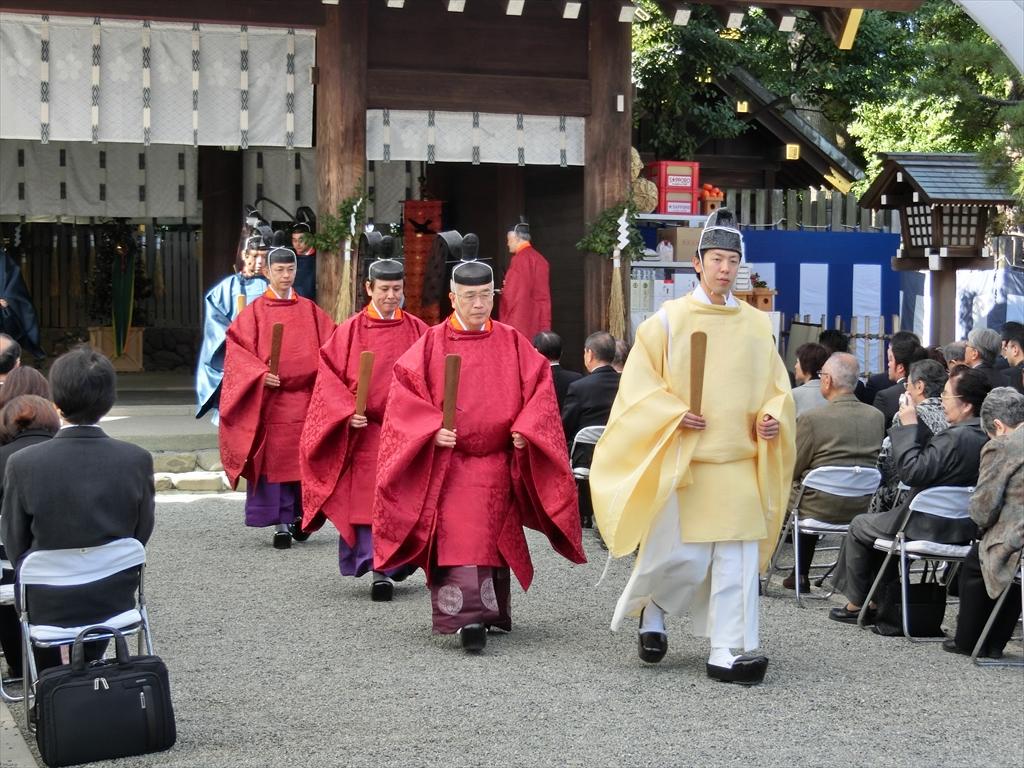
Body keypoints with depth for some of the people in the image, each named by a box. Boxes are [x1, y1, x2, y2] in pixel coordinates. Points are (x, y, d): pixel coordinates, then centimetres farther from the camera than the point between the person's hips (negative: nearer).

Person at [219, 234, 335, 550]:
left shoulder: (310, 310, 10)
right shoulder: (254, 312, 2)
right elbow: (238, 349, -4)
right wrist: (260, 374, -19)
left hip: (305, 397, 2)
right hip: (269, 399, -2)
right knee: (273, 460, -2)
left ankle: (299, 515, 20)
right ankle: (280, 525, 2)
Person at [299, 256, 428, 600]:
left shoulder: (418, 331, 6)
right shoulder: (349, 332, 1)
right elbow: (330, 378, -1)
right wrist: (349, 412, -14)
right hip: (364, 431, -1)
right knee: (368, 499, -7)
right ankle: (378, 571, -8)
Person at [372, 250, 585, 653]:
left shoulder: (512, 343, 6)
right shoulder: (432, 344, 0)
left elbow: (539, 389, 4)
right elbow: (406, 392, -4)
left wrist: (525, 429, -10)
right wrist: (432, 429, -17)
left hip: (497, 462, 3)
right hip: (447, 461, -2)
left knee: (492, 540, 10)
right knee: (458, 540, -13)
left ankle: (491, 609, 26)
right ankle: (467, 617, -21)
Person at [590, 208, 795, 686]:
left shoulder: (757, 325, 10)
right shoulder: (668, 320, 0)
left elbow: (776, 386, 16)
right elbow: (638, 383, -1)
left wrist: (774, 416, -4)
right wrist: (674, 414, -16)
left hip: (740, 460, 3)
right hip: (681, 459, -3)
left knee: (738, 559, -2)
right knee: (681, 557, -3)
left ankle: (727, 653, 2)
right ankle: (650, 607, 28)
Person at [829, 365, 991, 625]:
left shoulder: (955, 439, -30)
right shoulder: (989, 437, -3)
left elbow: (911, 472, -30)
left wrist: (908, 427, -21)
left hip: (931, 528, -9)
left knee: (860, 526, 15)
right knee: (884, 520, 30)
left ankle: (856, 604, 25)